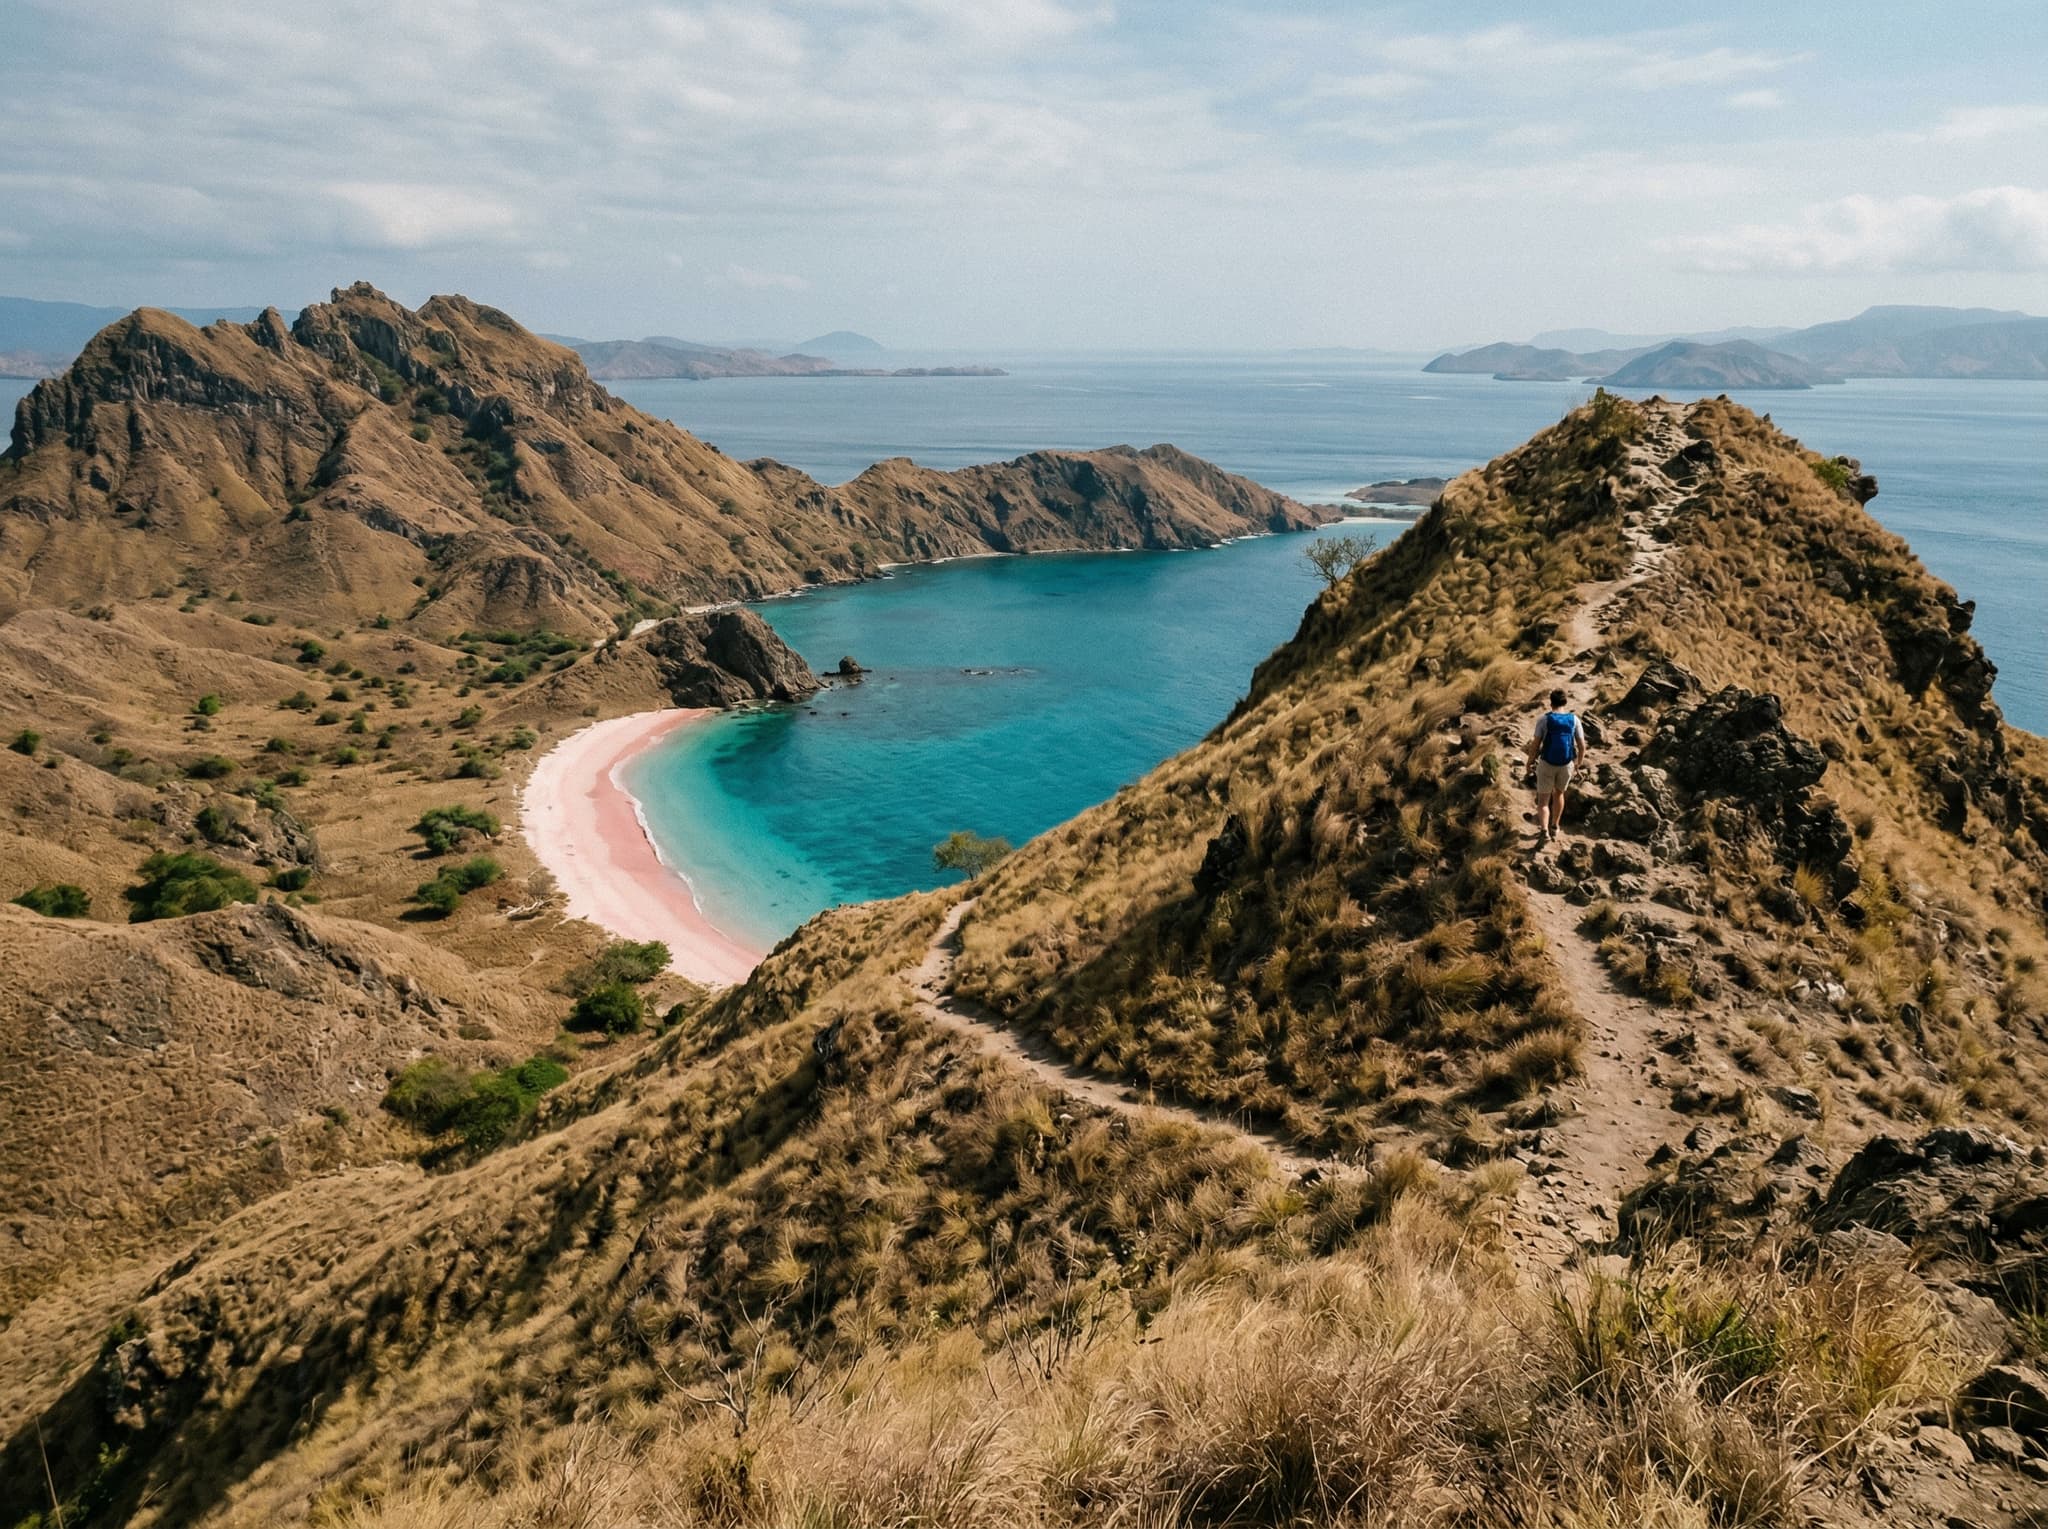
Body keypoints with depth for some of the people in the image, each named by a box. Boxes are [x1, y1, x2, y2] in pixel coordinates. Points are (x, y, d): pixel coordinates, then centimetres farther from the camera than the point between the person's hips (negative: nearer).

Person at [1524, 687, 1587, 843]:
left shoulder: (1544, 719, -13)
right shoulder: (1574, 719, -7)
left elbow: (1535, 744, -13)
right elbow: (1582, 745, -4)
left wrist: (1530, 760, 5)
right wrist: (1578, 762, 15)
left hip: (1547, 764, -2)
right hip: (1566, 765, 2)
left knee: (1543, 800, 9)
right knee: (1558, 793, 28)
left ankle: (1544, 831, -10)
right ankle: (1554, 827, 39)